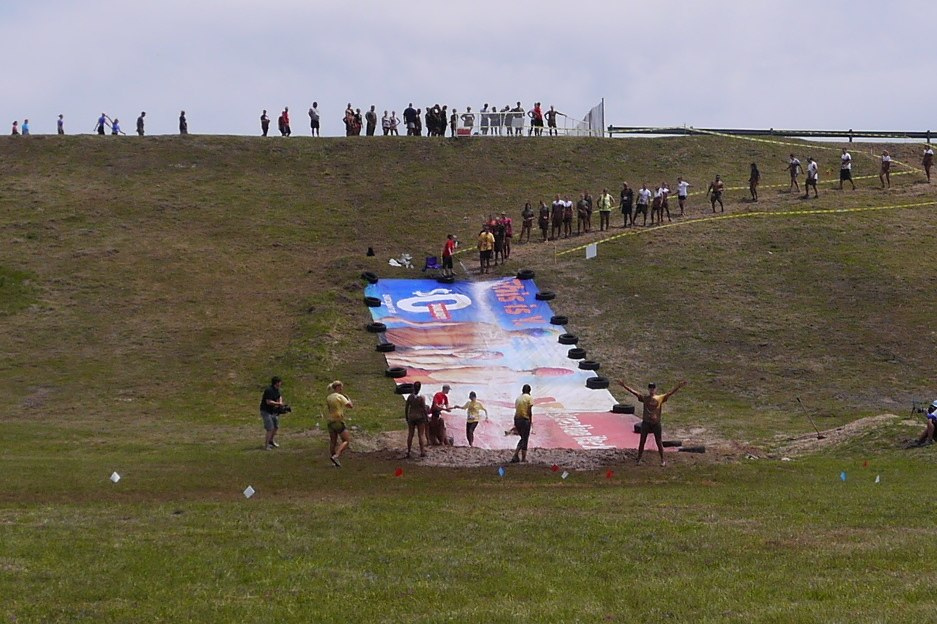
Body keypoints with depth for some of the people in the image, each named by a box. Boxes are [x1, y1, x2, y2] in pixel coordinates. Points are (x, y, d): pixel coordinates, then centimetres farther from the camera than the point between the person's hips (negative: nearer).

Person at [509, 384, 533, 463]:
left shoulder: (518, 398, 9)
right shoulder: (529, 398, -8)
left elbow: (516, 409, 10)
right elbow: (529, 411, -11)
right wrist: (531, 421, -1)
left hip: (517, 419, 6)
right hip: (525, 419, -6)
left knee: (523, 438, 18)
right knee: (525, 439, 3)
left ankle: (515, 455, 7)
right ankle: (523, 458, 6)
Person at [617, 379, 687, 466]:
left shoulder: (660, 398, 0)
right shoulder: (644, 398, 1)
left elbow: (670, 393, -5)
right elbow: (634, 392, -3)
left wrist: (678, 387, -17)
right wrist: (624, 386, -9)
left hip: (656, 423, 0)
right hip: (646, 422, 0)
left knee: (659, 442, 6)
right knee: (642, 441, 5)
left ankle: (662, 460, 16)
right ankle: (638, 459, 14)